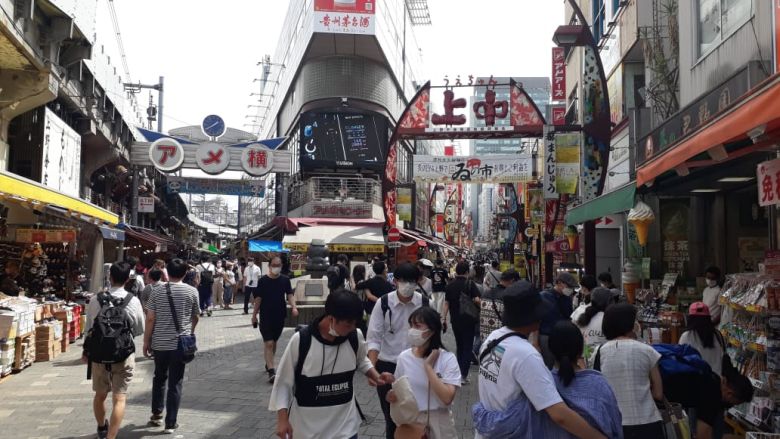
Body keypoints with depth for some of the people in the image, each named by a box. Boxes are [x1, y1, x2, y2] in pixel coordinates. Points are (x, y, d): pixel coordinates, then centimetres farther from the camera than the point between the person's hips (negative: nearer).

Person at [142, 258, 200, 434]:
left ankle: (156, 414, 28)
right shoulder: (192, 291, -3)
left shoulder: (157, 291, -2)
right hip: (180, 343, -1)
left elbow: (150, 319, -3)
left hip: (159, 343, 2)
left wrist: (146, 341, 8)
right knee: (175, 383, 5)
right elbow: (195, 317, 8)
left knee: (159, 378, 23)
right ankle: (170, 423, 8)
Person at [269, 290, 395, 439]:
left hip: (345, 424, 2)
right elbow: (284, 381, -8)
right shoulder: (300, 340, -19)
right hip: (307, 426, -2)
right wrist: (282, 419, -9)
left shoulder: (355, 337, -9)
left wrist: (376, 376, -3)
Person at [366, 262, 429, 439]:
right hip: (387, 366, 0)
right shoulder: (383, 303, -9)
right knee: (390, 417, 12)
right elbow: (374, 338, -9)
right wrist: (371, 368, -21)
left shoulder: (424, 303, -6)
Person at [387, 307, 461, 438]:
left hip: (438, 424, -2)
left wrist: (428, 366, -22)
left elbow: (447, 398, -24)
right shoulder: (404, 357, -3)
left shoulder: (448, 359, -14)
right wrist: (393, 396, -11)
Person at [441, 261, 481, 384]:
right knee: (468, 347, 3)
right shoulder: (470, 284, -10)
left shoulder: (450, 286, 1)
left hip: (455, 321, 4)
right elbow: (477, 300, -21)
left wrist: (443, 319, 4)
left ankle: (460, 371, 23)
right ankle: (463, 374, -3)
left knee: (459, 346, 18)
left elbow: (446, 303, 1)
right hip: (469, 320, -4)